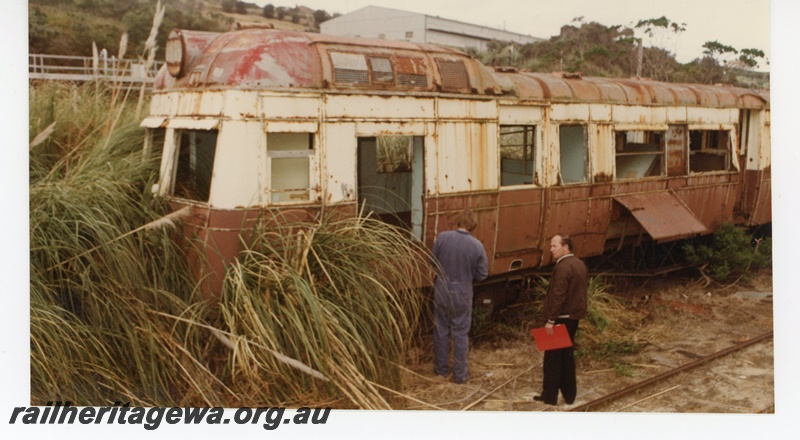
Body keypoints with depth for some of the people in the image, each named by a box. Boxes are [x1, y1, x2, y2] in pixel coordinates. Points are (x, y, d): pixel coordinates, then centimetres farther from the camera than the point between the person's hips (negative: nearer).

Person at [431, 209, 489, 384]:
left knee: (441, 330, 16)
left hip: (442, 290, 2)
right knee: (460, 333, 10)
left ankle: (441, 368, 28)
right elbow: (482, 275, -5)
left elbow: (433, 262, 2)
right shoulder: (477, 245, -13)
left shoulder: (442, 237, -10)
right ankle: (460, 374, 17)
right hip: (462, 294, -2)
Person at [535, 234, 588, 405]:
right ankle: (569, 394, 21)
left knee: (553, 357, 0)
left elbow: (558, 296, -23)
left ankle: (549, 396, 6)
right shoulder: (580, 264, 11)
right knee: (567, 355, 16)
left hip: (561, 318, -9)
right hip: (574, 317, 9)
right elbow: (582, 291, 17)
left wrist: (551, 320, -21)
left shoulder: (563, 267, -19)